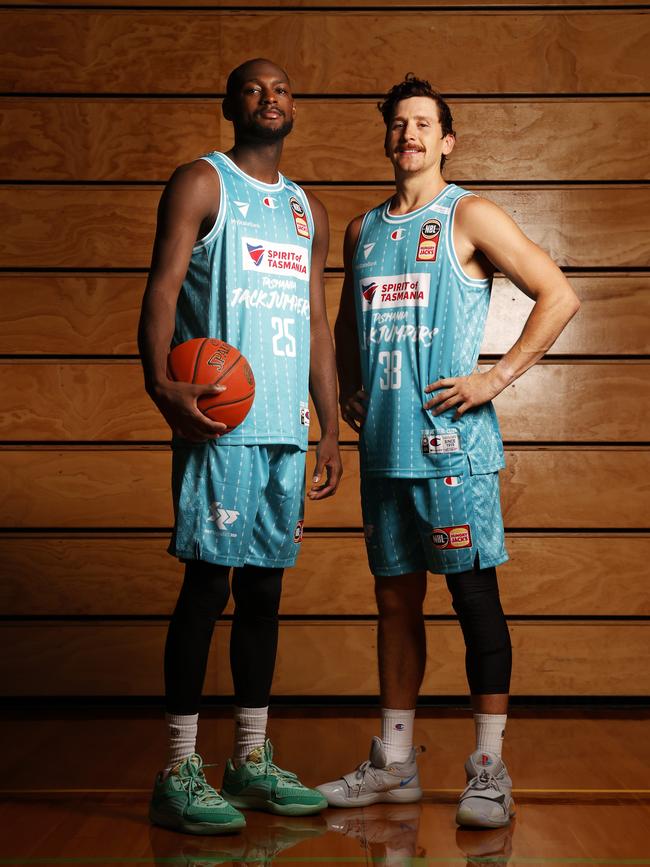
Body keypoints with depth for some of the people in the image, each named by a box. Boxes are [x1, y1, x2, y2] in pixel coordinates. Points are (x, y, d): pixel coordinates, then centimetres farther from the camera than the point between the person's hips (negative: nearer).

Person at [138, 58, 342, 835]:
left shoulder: (307, 210, 21)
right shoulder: (201, 183, 3)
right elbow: (161, 289, -8)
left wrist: (331, 431, 15)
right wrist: (160, 383, -25)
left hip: (287, 428, 6)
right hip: (220, 421, -6)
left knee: (264, 587, 9)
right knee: (208, 582, -7)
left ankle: (252, 763, 17)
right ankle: (178, 775, 0)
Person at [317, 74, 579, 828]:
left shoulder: (468, 217, -1)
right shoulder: (362, 230, 16)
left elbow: (559, 296, -7)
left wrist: (497, 377, -11)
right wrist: (349, 392, 15)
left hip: (450, 439, -6)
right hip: (384, 446, 6)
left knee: (474, 593, -3)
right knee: (396, 599, 11)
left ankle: (489, 769, 6)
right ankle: (393, 764, 20)